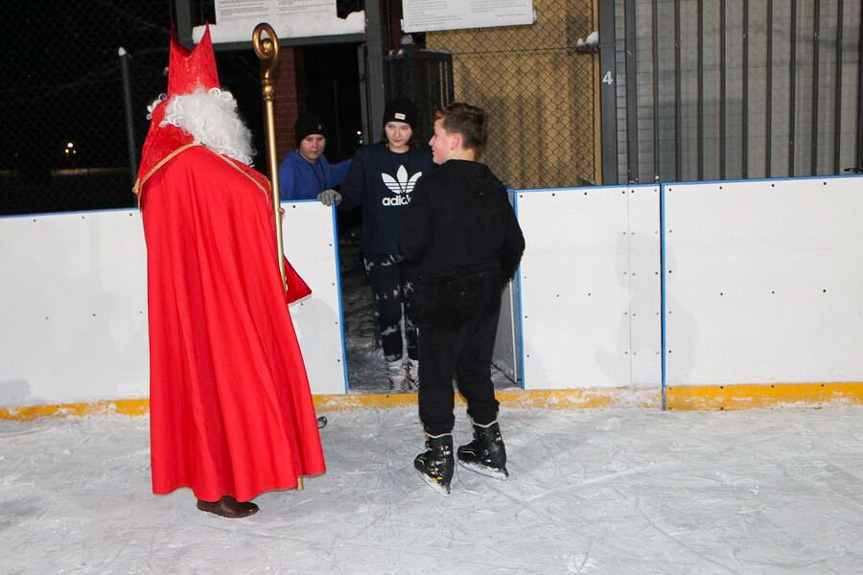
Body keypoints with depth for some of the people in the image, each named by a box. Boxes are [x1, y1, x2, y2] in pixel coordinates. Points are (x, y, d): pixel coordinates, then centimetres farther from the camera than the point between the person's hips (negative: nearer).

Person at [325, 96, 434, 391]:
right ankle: (395, 365, 13)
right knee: (388, 308, -2)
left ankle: (417, 363, 18)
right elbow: (353, 194, -1)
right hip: (380, 248, -1)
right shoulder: (367, 157, 2)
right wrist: (337, 198, -20)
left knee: (418, 306, 3)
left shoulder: (426, 157, 6)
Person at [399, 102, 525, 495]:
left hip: (442, 295, -6)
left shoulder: (432, 185, -15)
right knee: (476, 369, 18)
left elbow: (411, 244, -17)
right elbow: (514, 244, 7)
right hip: (485, 295, 6)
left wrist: (427, 265, 5)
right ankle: (490, 450, 26)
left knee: (436, 374, 6)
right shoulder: (493, 186, 4)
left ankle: (438, 459, 11)